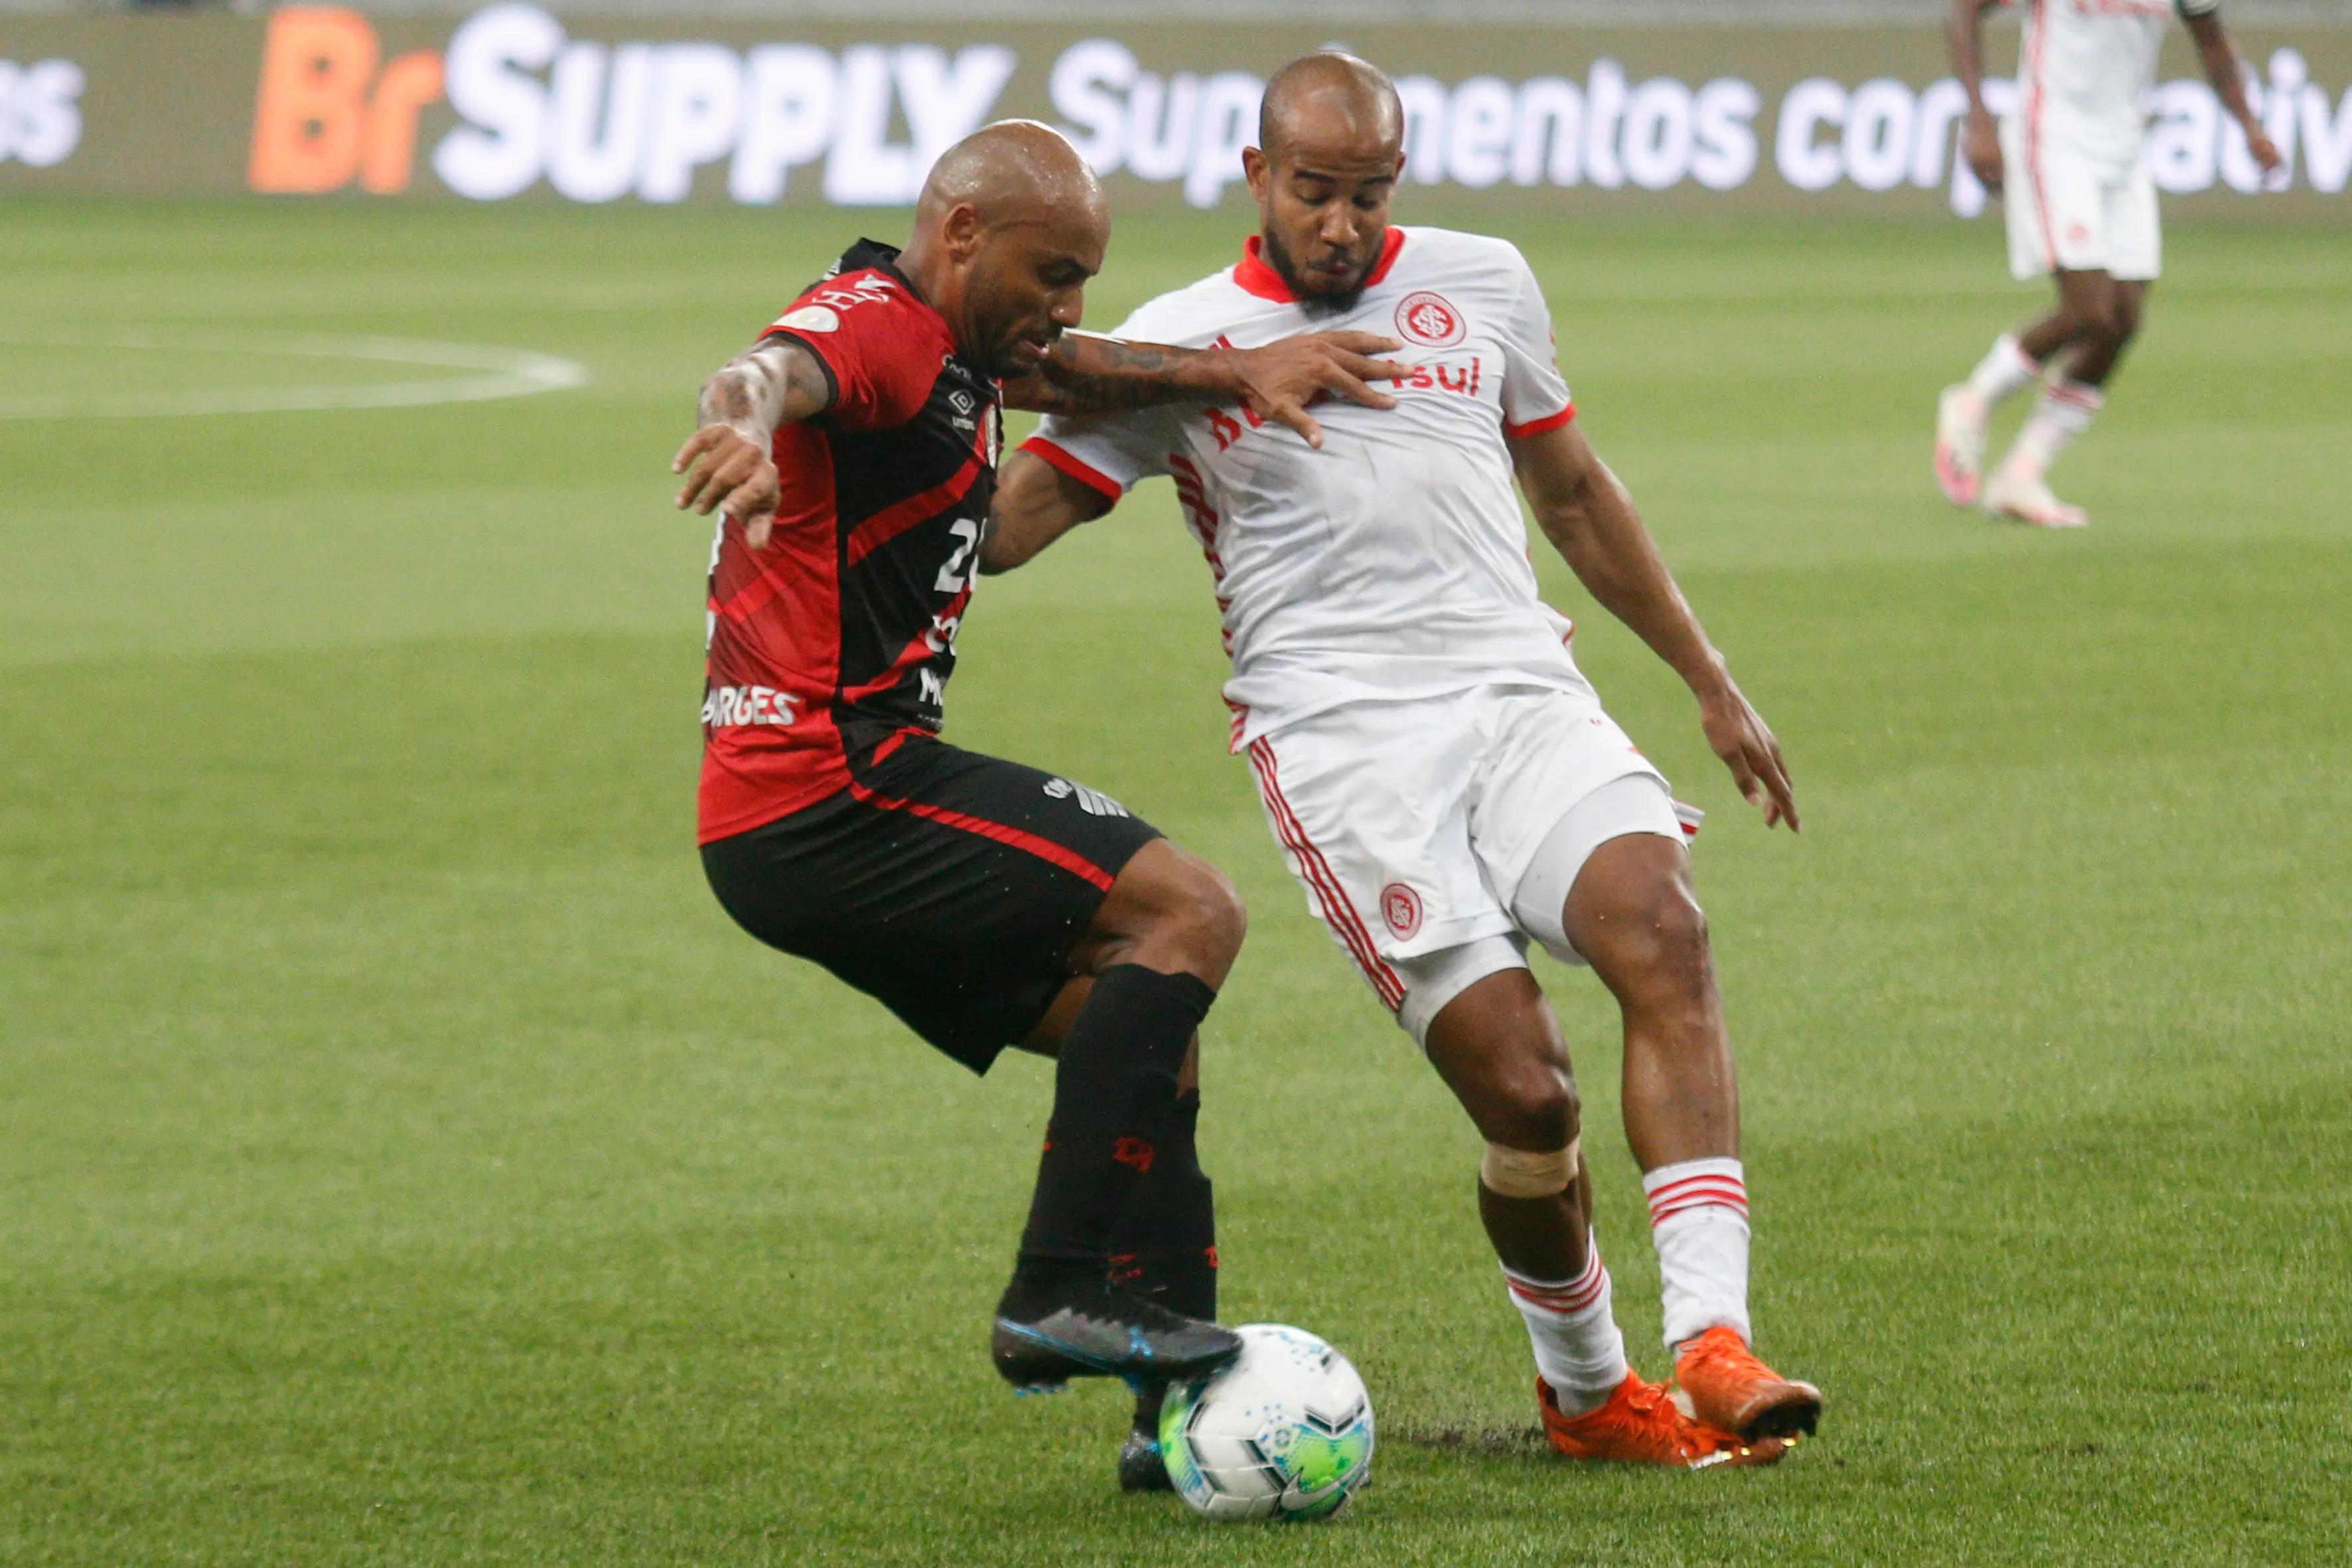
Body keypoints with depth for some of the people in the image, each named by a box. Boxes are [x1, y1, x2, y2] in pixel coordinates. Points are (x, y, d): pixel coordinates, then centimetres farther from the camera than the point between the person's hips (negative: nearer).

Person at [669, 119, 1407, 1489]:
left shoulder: (946, 350, 20)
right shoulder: (879, 327, -12)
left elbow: (1072, 374, 42)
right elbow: (773, 372, -36)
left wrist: (1234, 373, 28)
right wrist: (745, 424, -59)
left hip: (785, 827, 11)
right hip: (828, 792, -11)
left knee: (1140, 1030, 14)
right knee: (1188, 911, -16)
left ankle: (1191, 1398, 11)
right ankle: (1060, 1296, -19)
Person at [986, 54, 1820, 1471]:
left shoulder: (1481, 285, 17)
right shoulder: (1183, 344, 8)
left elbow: (1573, 490, 29)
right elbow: (1004, 526, 3)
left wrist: (1712, 684, 30)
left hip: (1525, 697, 3)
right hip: (1341, 736, -3)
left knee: (1661, 930, -27)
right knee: (1524, 1090, -15)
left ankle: (1711, 1347, -32)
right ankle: (1583, 1391, 10)